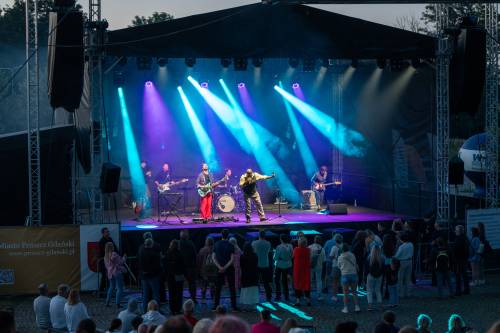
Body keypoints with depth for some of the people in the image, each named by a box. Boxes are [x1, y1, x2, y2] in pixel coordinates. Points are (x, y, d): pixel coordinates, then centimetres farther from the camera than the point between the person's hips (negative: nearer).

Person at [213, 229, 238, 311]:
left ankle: (216, 305, 8)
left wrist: (220, 267, -10)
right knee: (232, 287, 5)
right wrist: (225, 267, -14)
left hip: (219, 269, 2)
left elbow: (214, 257, -4)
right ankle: (234, 306, 4)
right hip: (229, 268, -2)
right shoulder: (230, 246, -7)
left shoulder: (217, 244, 0)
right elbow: (232, 259, -14)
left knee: (218, 288, 9)